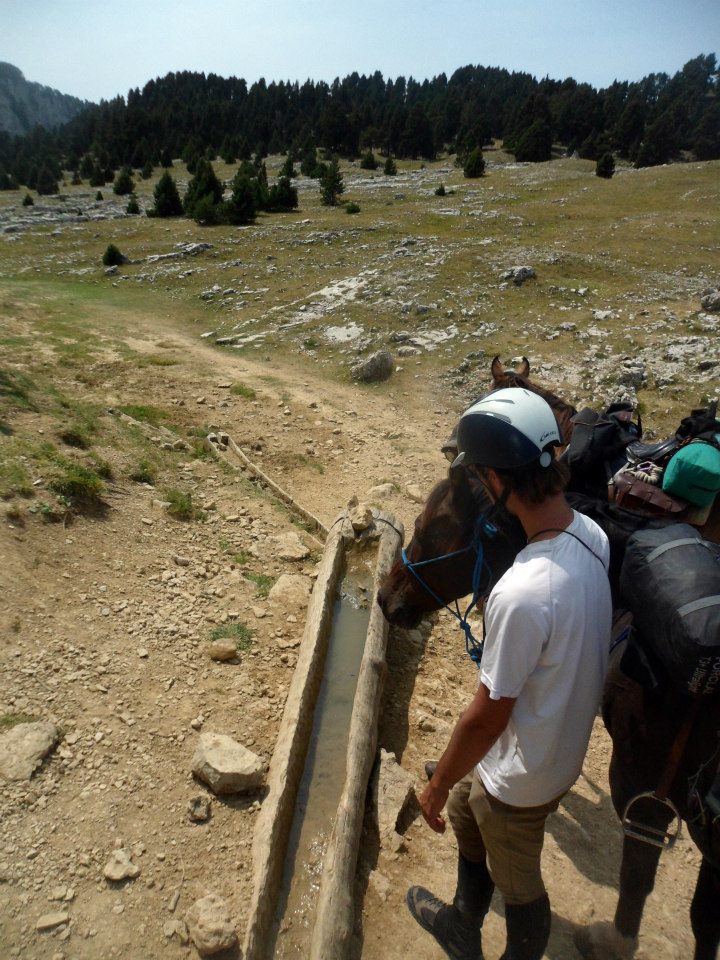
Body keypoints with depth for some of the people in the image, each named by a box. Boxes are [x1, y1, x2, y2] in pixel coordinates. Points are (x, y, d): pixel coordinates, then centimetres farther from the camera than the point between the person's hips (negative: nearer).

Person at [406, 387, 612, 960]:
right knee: (466, 813, 31)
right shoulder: (593, 535, -14)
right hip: (566, 738, 8)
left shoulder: (521, 595, -40)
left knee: (518, 888, 22)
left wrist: (437, 785, -10)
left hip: (522, 777, -8)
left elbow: (487, 718, -26)